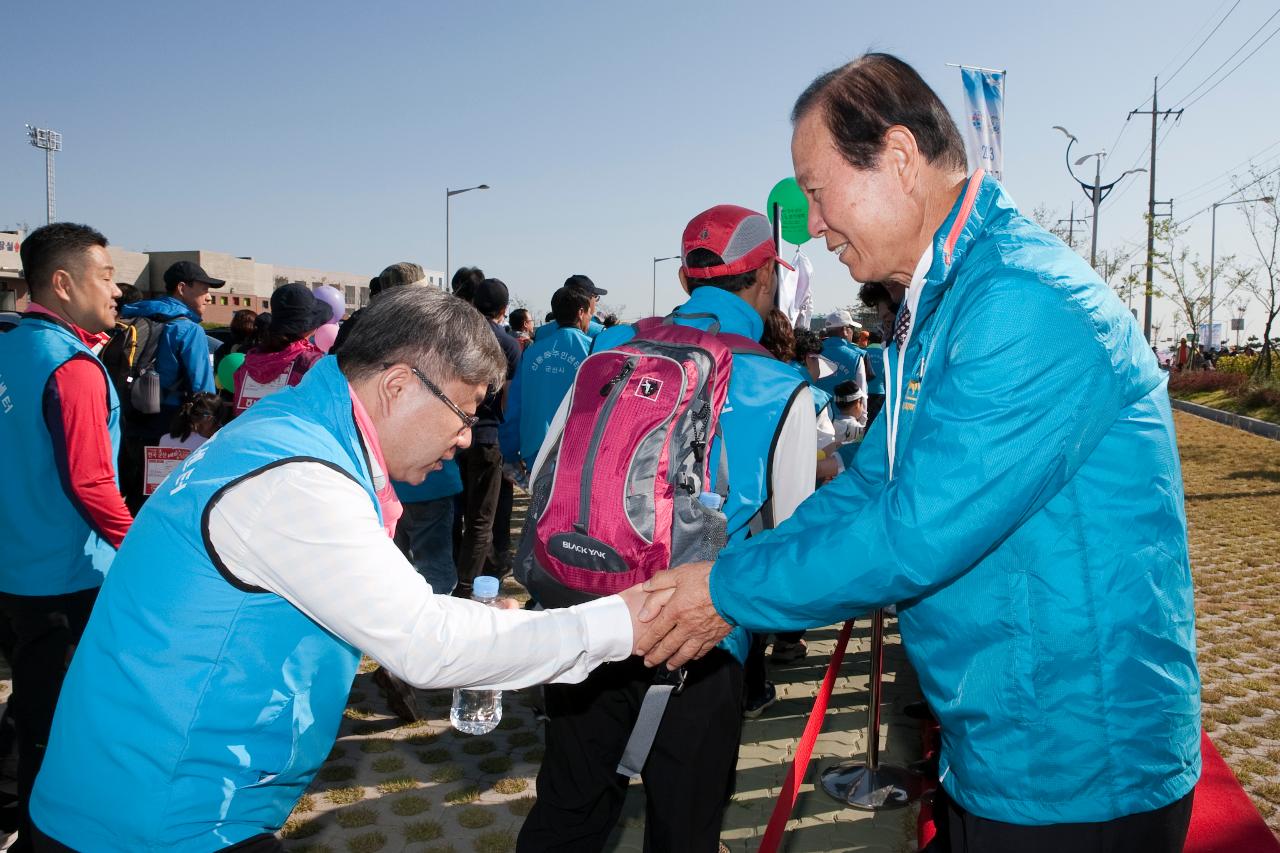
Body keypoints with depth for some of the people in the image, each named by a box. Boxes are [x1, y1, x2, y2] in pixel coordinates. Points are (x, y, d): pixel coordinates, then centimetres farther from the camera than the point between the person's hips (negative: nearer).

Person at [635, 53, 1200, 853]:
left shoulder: (1027, 302, -25)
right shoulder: (936, 308, 8)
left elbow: (920, 531, -28)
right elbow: (866, 489, 7)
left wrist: (732, 590, -15)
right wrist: (698, 595, 0)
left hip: (1082, 773, -8)